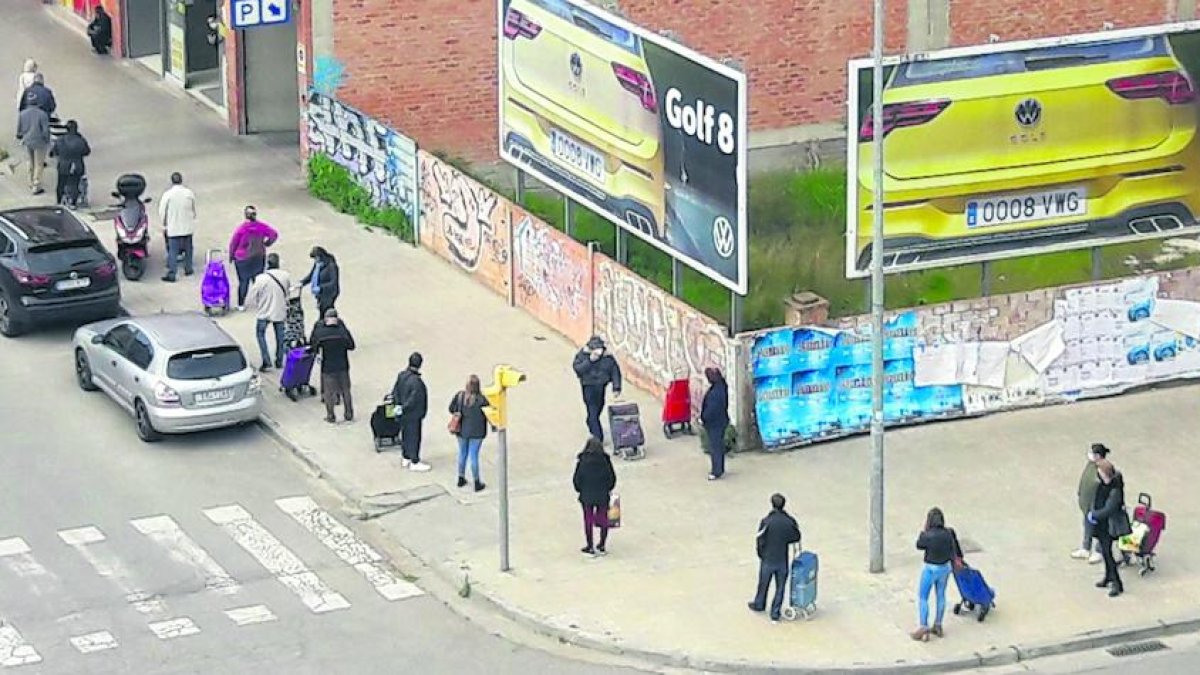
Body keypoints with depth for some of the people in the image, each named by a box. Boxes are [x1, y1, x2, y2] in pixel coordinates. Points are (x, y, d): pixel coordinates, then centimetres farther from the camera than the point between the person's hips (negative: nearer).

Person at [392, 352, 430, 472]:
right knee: (414, 437, 4)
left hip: (404, 414, 8)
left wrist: (398, 404, 13)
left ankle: (406, 458, 34)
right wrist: (404, 408, -13)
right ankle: (415, 463, 14)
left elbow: (395, 392, 6)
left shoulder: (401, 375, -3)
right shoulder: (416, 381, -28)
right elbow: (414, 399, -27)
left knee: (406, 435, 20)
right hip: (414, 414, -8)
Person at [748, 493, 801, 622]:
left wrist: (761, 554, 6)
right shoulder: (790, 521, -12)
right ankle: (775, 612, 19)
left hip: (767, 559, -1)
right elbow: (796, 537, 2)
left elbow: (760, 540, -12)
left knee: (763, 584, 21)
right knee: (780, 587, 14)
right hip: (783, 560, 1)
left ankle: (759, 605, 42)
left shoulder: (766, 521, -19)